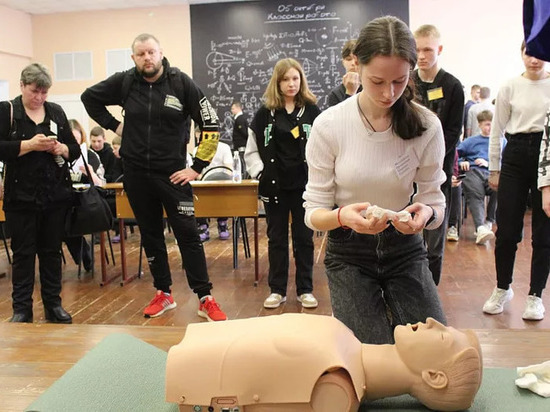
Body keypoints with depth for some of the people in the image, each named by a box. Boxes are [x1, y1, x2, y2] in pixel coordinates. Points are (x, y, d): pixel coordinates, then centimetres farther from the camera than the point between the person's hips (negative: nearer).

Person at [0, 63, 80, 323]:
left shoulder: (56, 112, 10)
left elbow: (75, 150, 11)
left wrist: (62, 149, -10)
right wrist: (29, 145, -19)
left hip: (56, 195, 3)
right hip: (21, 196, -3)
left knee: (52, 251, 10)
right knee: (23, 253, 4)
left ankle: (53, 304, 20)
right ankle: (21, 308, 14)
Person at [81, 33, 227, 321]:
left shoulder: (181, 82, -8)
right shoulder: (125, 82, 0)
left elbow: (210, 125, -7)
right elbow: (89, 97, 17)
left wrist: (198, 167, -8)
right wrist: (113, 125, 6)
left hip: (172, 174, -3)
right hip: (136, 173, 3)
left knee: (188, 235, -3)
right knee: (150, 235, 11)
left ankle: (205, 300, 4)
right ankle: (164, 295, 24)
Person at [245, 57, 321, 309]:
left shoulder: (312, 111, 0)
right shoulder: (265, 113, 3)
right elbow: (251, 149, 7)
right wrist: (260, 172, -4)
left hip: (305, 185, -1)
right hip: (274, 185, 1)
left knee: (304, 238, 8)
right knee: (276, 238, 9)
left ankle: (305, 289, 20)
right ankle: (277, 290, 20)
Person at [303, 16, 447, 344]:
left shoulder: (426, 125, -11)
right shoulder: (329, 125, -14)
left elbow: (435, 201, -1)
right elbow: (314, 212, -10)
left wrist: (426, 213, -27)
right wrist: (343, 216, -33)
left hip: (404, 248, 2)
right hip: (349, 253, -1)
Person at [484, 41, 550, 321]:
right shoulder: (510, 88, 4)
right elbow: (497, 130, 8)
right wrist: (493, 169, 6)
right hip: (516, 155, 1)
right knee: (506, 229, 3)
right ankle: (502, 288, 23)